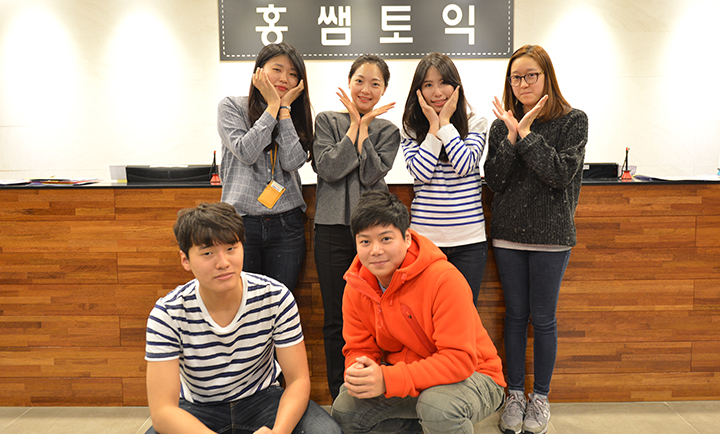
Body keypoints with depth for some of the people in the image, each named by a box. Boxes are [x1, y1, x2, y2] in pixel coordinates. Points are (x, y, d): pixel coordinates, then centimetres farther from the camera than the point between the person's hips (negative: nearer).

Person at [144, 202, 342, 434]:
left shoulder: (275, 297, -18)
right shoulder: (167, 314, -21)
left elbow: (298, 380, -14)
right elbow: (162, 411, -23)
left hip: (261, 396, 1)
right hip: (197, 408, 0)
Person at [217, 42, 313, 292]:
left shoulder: (294, 117, 10)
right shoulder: (232, 107, 3)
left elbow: (292, 162, -8)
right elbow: (246, 152, -14)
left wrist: (284, 108, -6)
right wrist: (272, 106, -8)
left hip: (286, 225, 3)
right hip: (241, 222, -2)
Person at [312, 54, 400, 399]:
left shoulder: (388, 130, 10)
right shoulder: (326, 121, 8)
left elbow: (372, 175, -6)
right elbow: (328, 168, -8)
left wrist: (363, 128, -5)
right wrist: (355, 125, -4)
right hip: (333, 228, 0)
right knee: (336, 319, 5)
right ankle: (339, 399, 19)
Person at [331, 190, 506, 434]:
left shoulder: (444, 279, -26)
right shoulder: (356, 289, -6)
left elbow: (459, 359, -29)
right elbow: (359, 349, 3)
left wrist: (388, 380, -37)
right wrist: (357, 375, -23)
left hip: (470, 376, -6)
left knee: (437, 406, -37)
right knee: (344, 411, -10)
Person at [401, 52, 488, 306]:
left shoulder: (476, 123, 3)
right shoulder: (412, 128, 5)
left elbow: (465, 166, -13)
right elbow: (421, 172, -10)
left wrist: (445, 122, -8)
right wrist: (434, 126, -8)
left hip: (469, 239, 0)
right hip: (425, 236, 0)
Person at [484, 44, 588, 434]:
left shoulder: (573, 121, -2)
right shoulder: (502, 124, 5)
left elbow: (562, 173, -15)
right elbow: (494, 180, -3)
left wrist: (527, 134, -15)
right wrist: (512, 136, -13)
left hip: (551, 234, -2)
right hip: (508, 233, 2)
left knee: (543, 318, 6)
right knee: (515, 315, 11)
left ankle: (540, 396, 24)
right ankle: (514, 394, 25)